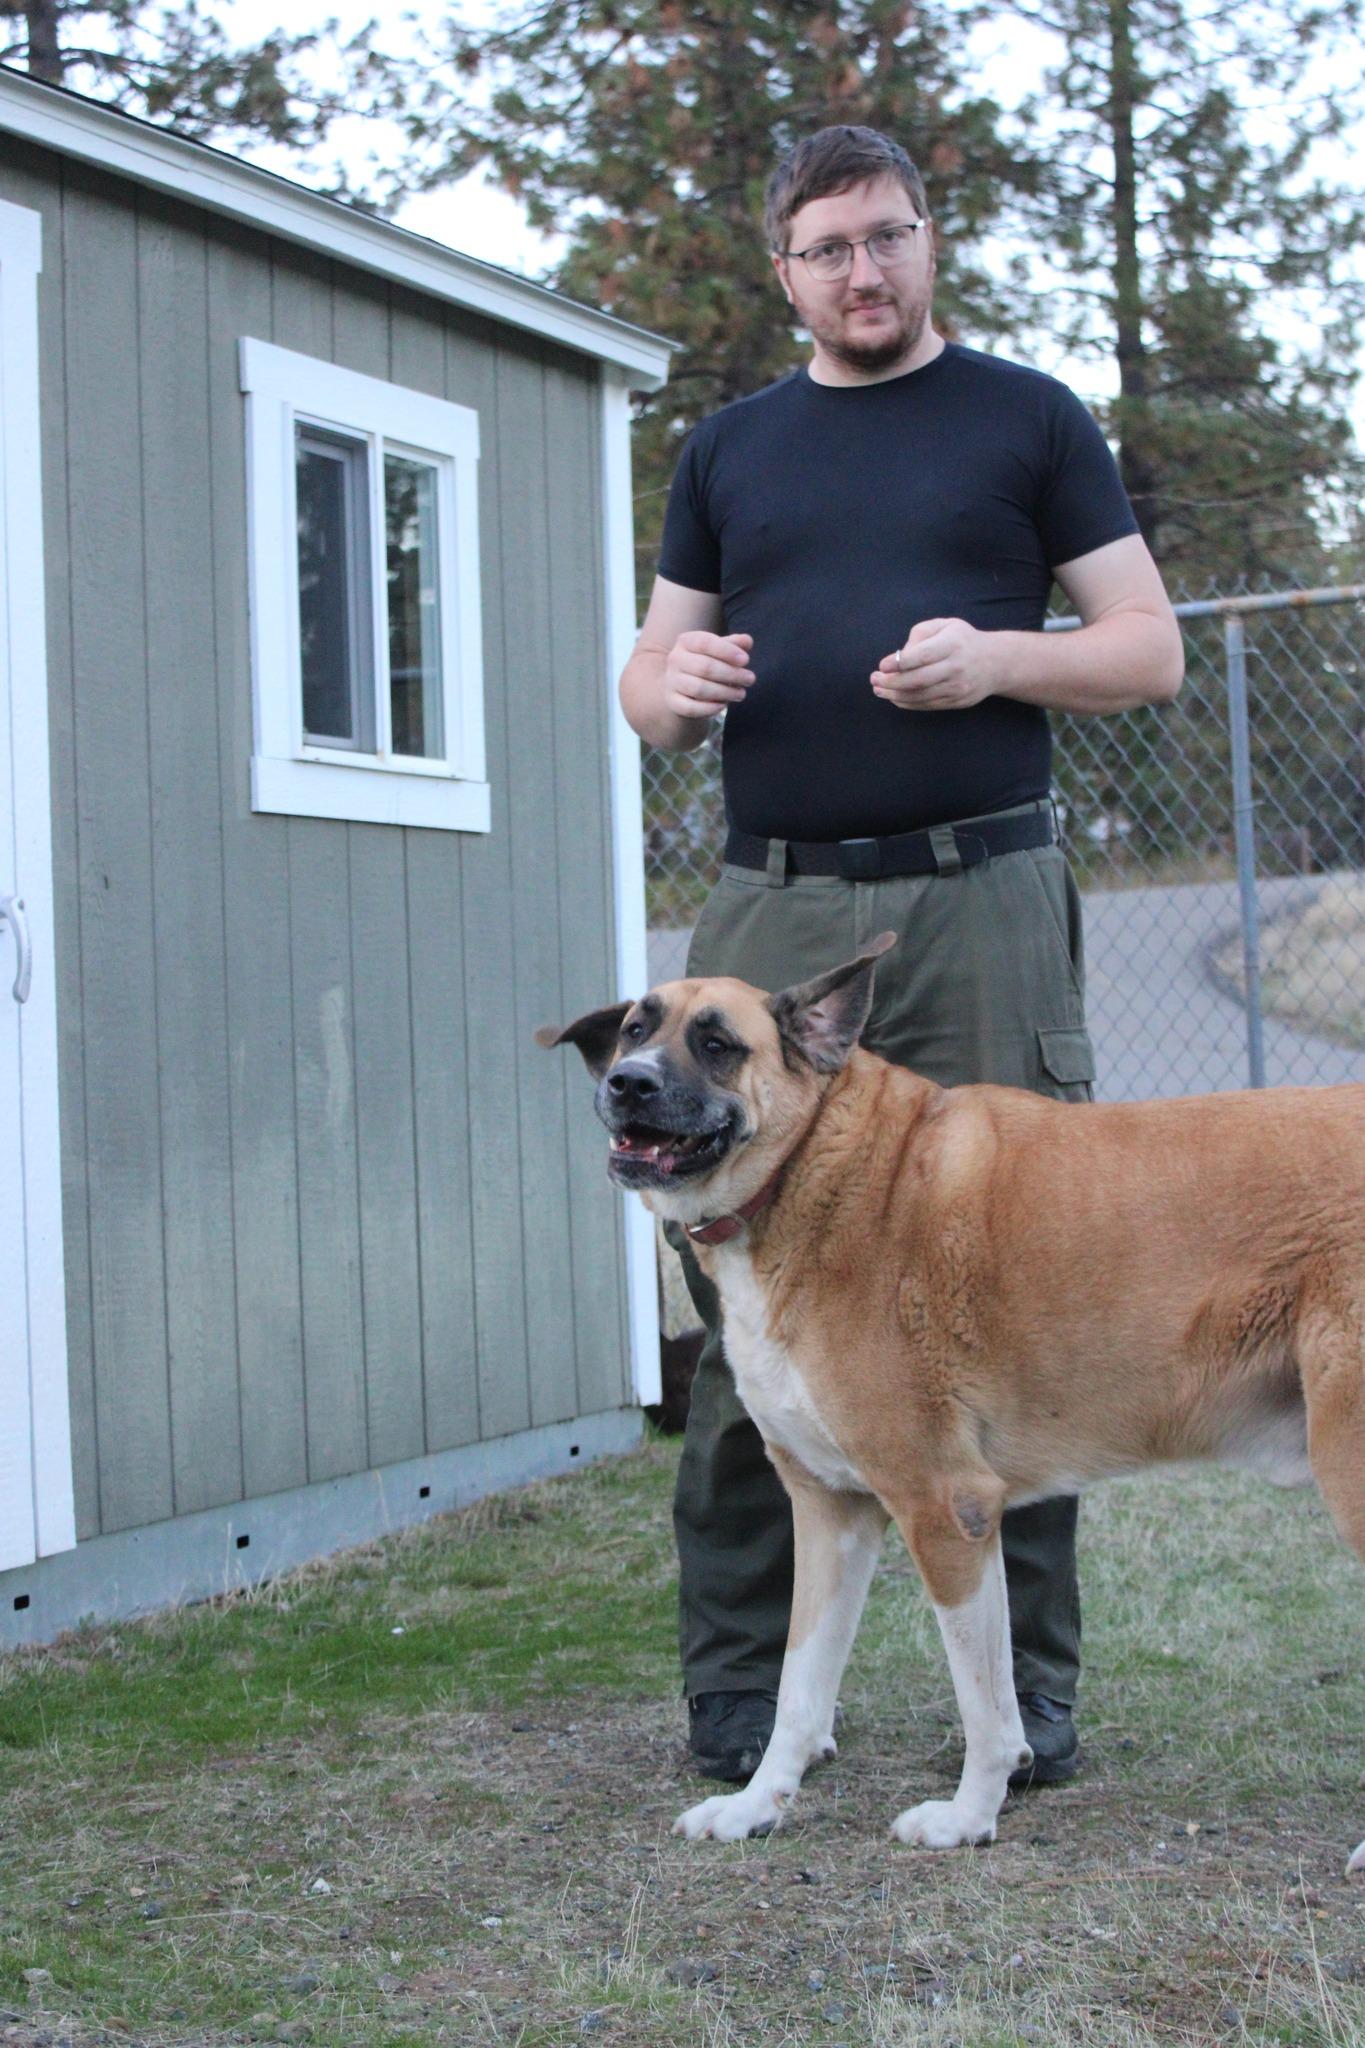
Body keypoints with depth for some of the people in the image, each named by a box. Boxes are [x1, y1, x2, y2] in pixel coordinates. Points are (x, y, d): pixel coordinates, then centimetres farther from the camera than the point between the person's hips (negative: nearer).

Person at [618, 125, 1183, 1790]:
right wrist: (672, 687, -4)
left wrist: (995, 657, -12)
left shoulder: (1028, 421, 11)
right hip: (768, 911, 3)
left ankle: (1028, 1681, 8)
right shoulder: (728, 451, 19)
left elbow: (1150, 651, 7)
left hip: (978, 905, -2)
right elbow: (648, 673, 21)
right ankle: (735, 1684, 10)